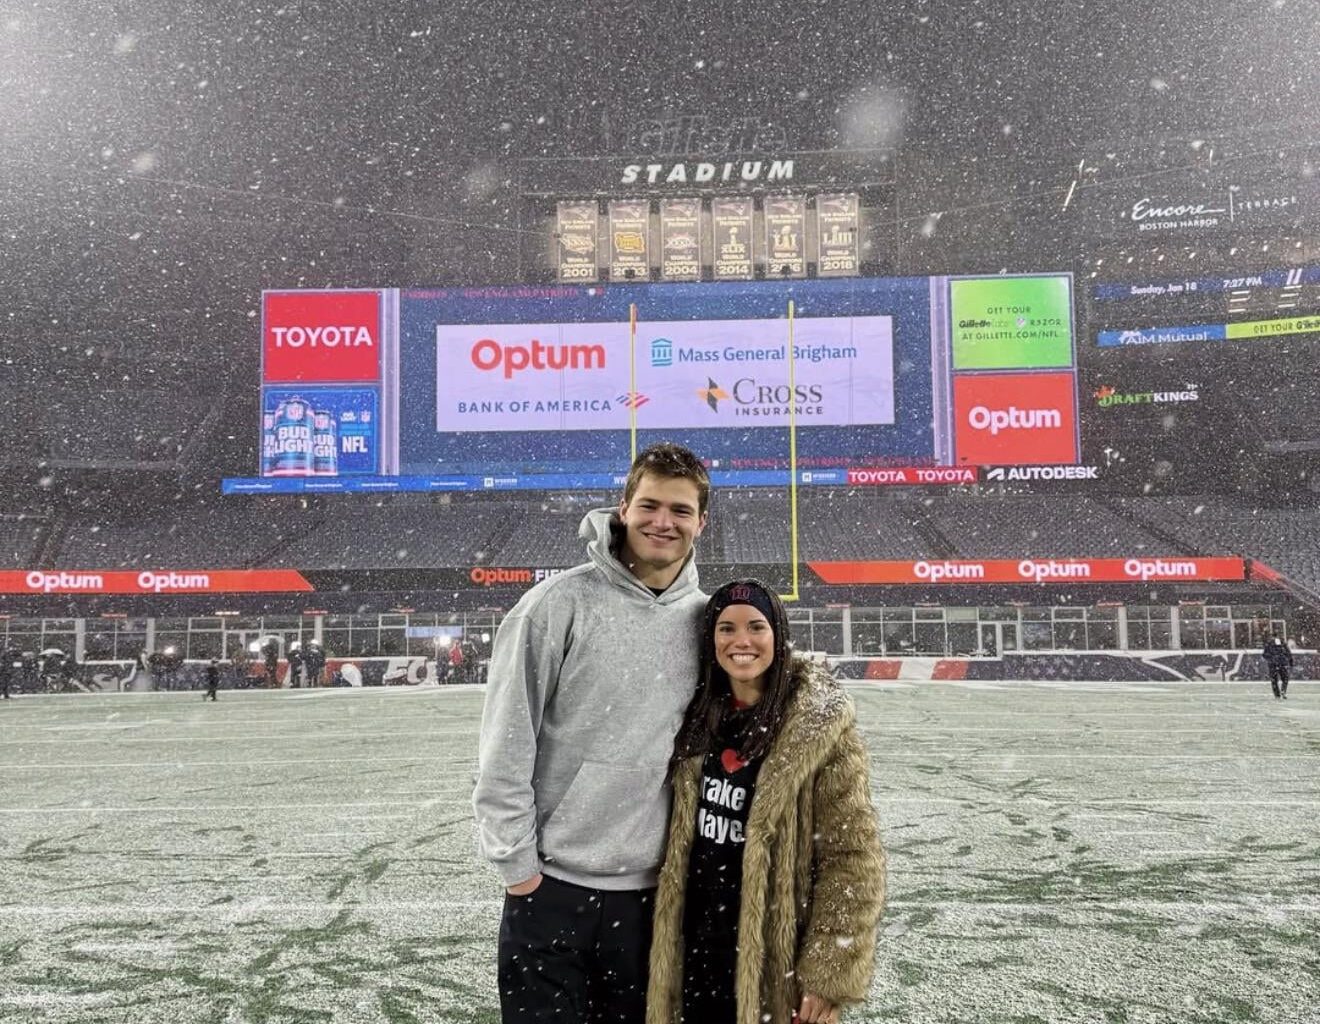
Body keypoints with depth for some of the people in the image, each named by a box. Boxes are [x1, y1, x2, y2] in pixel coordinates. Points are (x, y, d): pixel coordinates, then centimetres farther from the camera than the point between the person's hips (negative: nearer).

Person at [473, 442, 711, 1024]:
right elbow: (506, 745, -11)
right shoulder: (562, 603, -11)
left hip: (651, 891, 4)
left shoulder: (707, 620, 2)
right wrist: (516, 860, -10)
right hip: (550, 886, -4)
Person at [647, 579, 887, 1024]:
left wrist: (829, 972, -15)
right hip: (696, 941, 5)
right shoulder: (701, 717, 3)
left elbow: (852, 856, -14)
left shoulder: (822, 725, -14)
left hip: (773, 955, -5)